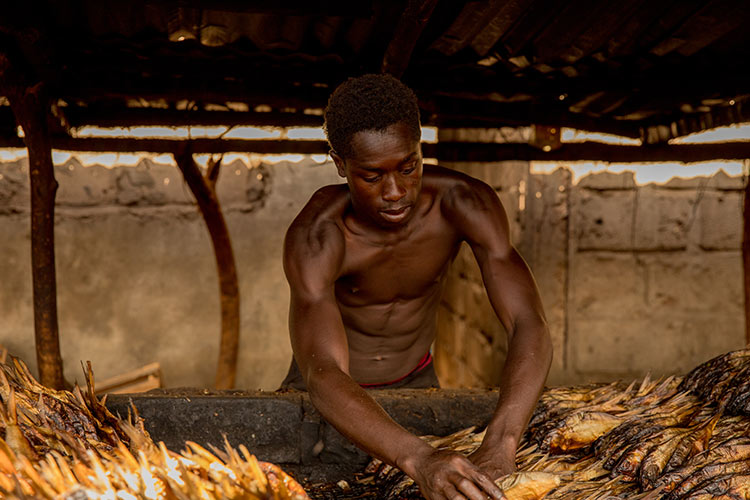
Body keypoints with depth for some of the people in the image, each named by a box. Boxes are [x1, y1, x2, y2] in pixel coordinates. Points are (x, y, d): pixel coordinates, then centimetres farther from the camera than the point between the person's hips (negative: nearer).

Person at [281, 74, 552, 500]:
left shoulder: (467, 203, -31)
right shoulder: (314, 237, -38)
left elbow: (531, 331, -38)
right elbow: (325, 379, -49)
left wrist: (498, 449, -55)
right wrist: (420, 460, -67)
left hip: (414, 382, 2)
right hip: (329, 389, -2)